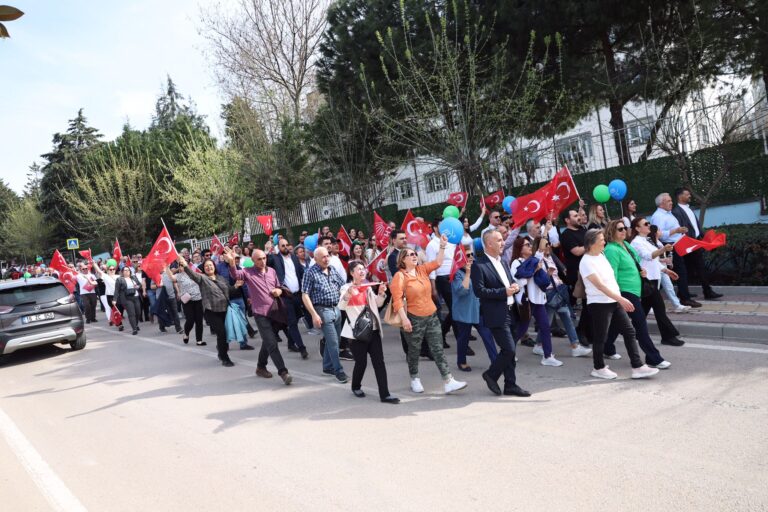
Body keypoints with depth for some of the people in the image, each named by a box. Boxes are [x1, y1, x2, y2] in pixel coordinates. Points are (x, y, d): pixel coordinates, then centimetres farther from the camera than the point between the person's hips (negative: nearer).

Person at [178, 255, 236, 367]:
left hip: (224, 310, 5)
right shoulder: (202, 278, -2)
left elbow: (229, 291, 23)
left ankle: (222, 352, 38)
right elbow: (193, 274, -24)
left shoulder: (222, 278, 13)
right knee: (221, 333, -12)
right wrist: (185, 265, -41)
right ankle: (225, 358, 2)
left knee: (225, 333, 12)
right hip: (211, 311, -5)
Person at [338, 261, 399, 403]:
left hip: (373, 329, 5)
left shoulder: (368, 287, 13)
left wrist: (381, 293, 1)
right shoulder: (347, 288, -4)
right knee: (361, 362, 0)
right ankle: (356, 387, 28)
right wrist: (348, 294, -35)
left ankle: (384, 394, 2)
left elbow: (378, 304, 19)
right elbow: (341, 306, -18)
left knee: (379, 362, 0)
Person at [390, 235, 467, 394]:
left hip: (432, 316, 5)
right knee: (414, 351, 10)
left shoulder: (422, 269, 7)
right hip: (414, 319, -5)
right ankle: (414, 380, 29)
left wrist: (442, 246, -4)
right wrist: (404, 319, -23)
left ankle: (448, 382, 1)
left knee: (438, 349, 2)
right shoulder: (400, 276, -11)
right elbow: (397, 299, -17)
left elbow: (437, 262, 7)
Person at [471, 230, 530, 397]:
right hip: (496, 315, -8)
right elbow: (479, 291, -18)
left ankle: (510, 385, 21)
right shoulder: (479, 265, -12)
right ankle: (491, 375, 14)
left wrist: (514, 286, 0)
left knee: (509, 351, 12)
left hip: (510, 312, 8)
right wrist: (504, 291, -19)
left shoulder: (503, 262, 14)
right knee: (509, 350, -9)